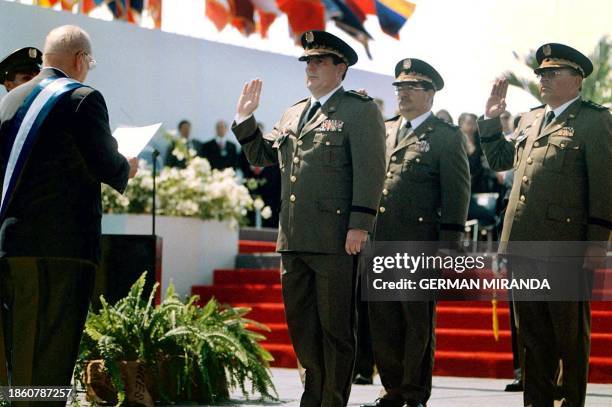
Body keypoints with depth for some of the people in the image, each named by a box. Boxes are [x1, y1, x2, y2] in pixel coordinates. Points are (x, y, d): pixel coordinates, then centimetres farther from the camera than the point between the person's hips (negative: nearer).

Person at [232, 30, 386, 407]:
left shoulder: (360, 111, -3)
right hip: (295, 239, 7)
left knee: (335, 326, 0)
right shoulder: (293, 115, 20)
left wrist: (359, 225, -19)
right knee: (300, 323, 12)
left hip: (335, 240, -7)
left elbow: (370, 171, -11)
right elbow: (261, 155, 28)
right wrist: (245, 120, 13)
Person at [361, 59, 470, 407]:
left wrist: (448, 248, -10)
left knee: (419, 321, 1)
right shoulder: (383, 130, 17)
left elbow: (457, 195, -4)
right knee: (383, 321, 8)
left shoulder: (448, 137, 1)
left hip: (419, 244, -5)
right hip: (379, 243, 5)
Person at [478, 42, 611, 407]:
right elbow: (501, 159, 28)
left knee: (570, 331, 3)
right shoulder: (530, 120, 17)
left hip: (565, 245, -7)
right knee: (532, 330, 11)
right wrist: (492, 120, 15)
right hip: (523, 241, 7)